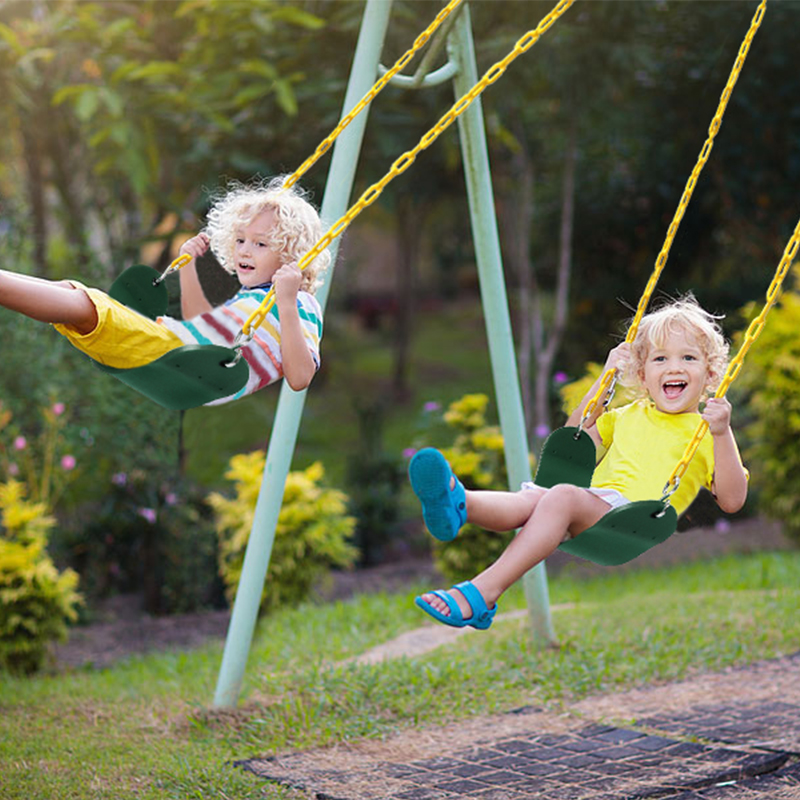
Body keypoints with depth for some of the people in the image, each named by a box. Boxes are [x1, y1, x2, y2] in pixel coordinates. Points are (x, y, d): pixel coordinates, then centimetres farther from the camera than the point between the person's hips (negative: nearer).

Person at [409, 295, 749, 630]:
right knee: (532, 497, -28)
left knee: (564, 495, -34)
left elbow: (732, 501, 4)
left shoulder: (705, 433, 14)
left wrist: (722, 434, -8)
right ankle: (457, 504, -60)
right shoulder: (628, 416, 31)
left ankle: (481, 594, -48)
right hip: (589, 512, 5)